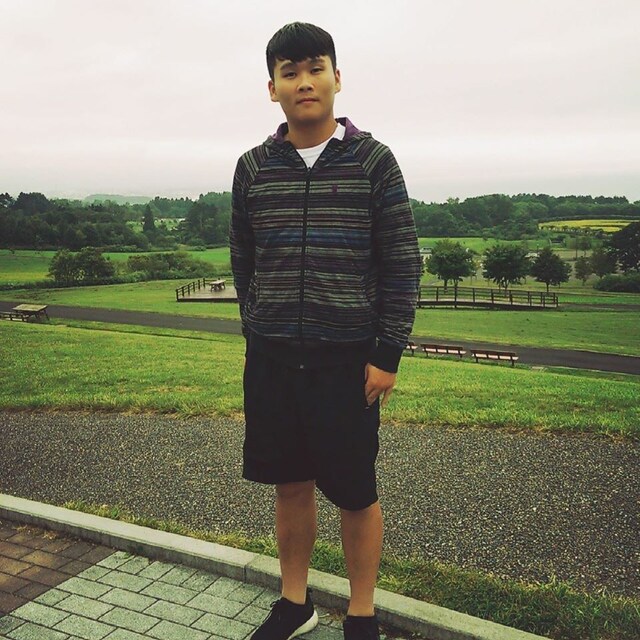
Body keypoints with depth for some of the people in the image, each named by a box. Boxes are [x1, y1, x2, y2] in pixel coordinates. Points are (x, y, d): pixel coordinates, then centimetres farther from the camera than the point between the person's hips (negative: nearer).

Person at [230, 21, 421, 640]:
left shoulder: (373, 161, -2)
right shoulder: (253, 169, 6)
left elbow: (402, 264, -3)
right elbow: (243, 263, 12)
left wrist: (387, 355, -7)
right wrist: (260, 333, 9)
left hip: (348, 357, -2)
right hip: (270, 357, 3)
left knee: (355, 492, 7)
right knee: (290, 484, 13)